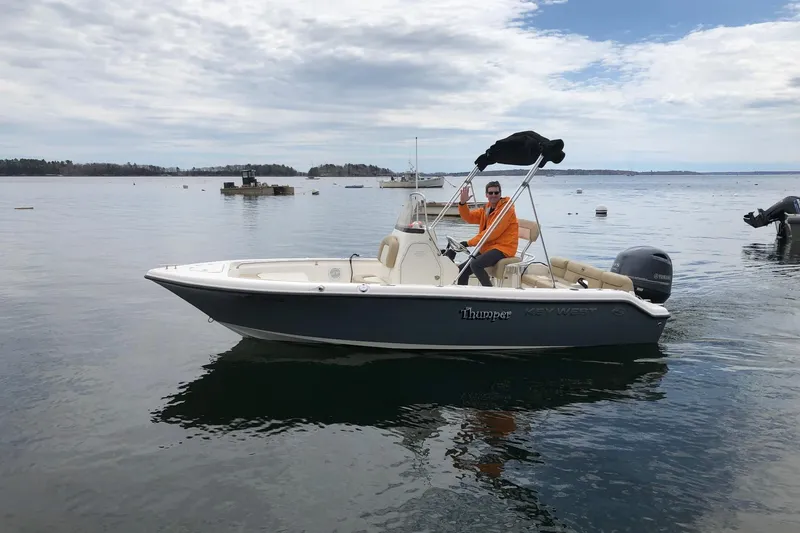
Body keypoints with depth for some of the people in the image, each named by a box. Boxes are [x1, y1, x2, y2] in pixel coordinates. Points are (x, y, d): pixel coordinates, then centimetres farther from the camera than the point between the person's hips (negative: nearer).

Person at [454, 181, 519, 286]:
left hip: (503, 248, -9)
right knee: (462, 269, 2)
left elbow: (493, 232, -18)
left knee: (475, 264, -31)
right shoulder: (486, 209, 18)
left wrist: (469, 242, -15)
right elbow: (469, 217, 11)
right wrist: (463, 203, -9)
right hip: (487, 248, 9)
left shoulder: (507, 208, -11)